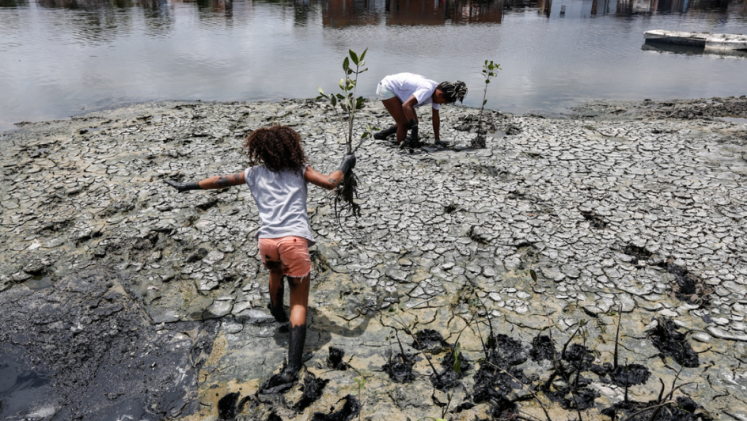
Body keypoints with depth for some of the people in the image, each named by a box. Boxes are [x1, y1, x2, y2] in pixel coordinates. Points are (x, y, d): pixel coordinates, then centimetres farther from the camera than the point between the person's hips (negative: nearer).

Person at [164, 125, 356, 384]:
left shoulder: (255, 174, 18)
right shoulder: (299, 169, 12)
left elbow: (221, 181, 25)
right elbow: (330, 183, 1)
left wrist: (187, 186, 38)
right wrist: (344, 167, 20)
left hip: (267, 241, 3)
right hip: (295, 239, -3)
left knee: (276, 269, 40)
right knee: (299, 304, 3)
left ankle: (277, 312, 61)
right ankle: (292, 368, -6)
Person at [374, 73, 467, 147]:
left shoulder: (437, 92, -6)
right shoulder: (427, 89, -34)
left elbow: (436, 117, 2)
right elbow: (406, 105, -43)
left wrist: (438, 140, 5)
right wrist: (414, 127, -41)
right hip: (387, 88, -9)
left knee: (412, 122, 9)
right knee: (404, 123, -14)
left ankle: (382, 134, 25)